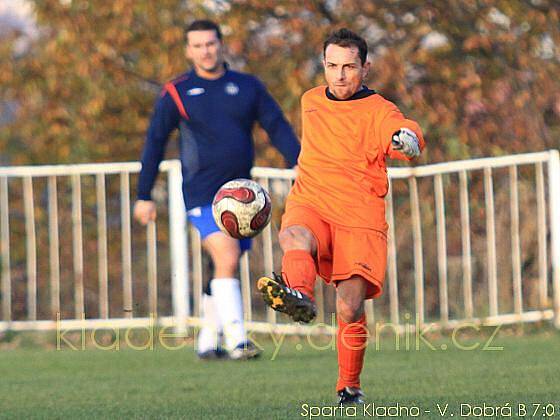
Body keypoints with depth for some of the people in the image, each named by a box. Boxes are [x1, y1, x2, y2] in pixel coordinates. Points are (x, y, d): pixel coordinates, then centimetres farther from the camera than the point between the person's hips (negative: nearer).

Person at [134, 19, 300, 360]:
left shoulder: (248, 87, 9)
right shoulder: (177, 93, 2)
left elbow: (279, 128, 6)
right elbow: (155, 143, 5)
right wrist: (144, 197, 3)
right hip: (202, 195, -4)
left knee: (226, 271, 8)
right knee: (227, 258, -21)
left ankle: (208, 341, 22)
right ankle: (237, 340, -24)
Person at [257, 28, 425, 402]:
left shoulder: (378, 111, 0)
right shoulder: (311, 101, 18)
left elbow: (410, 138, -23)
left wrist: (406, 139, -46)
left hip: (360, 217, -3)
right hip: (310, 205, 3)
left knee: (350, 308, -14)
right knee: (295, 237, -35)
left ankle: (350, 386, 7)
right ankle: (300, 298, -65)